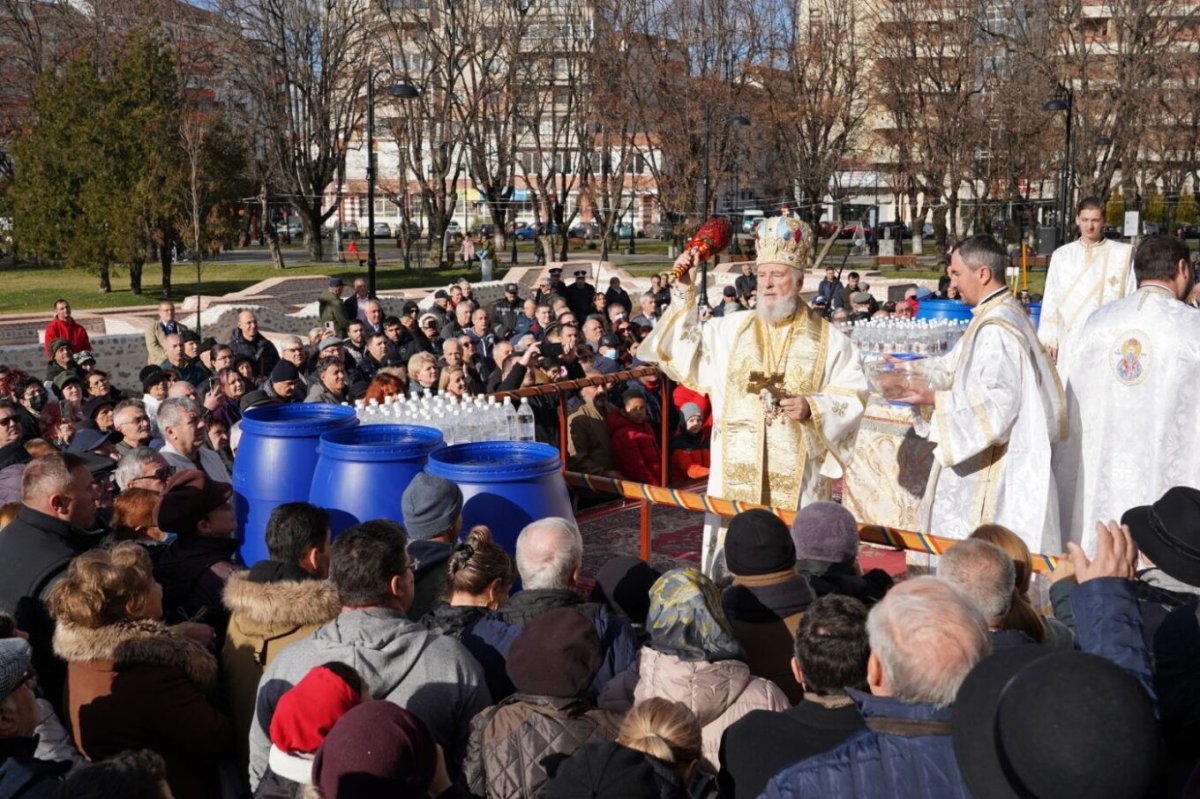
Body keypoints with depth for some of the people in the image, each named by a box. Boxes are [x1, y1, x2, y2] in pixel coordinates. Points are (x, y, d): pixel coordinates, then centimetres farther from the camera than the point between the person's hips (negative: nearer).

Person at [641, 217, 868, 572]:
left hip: (797, 475, -2)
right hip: (737, 473, 2)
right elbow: (684, 352, 8)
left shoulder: (828, 340, 4)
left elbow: (853, 395, 2)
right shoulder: (731, 329, 10)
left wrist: (813, 408, -15)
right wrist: (685, 293, 4)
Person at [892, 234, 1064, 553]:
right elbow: (956, 364, 17)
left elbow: (995, 402, -25)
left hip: (995, 468, -11)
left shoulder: (996, 329, -22)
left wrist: (935, 400, -20)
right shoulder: (999, 313, 11)